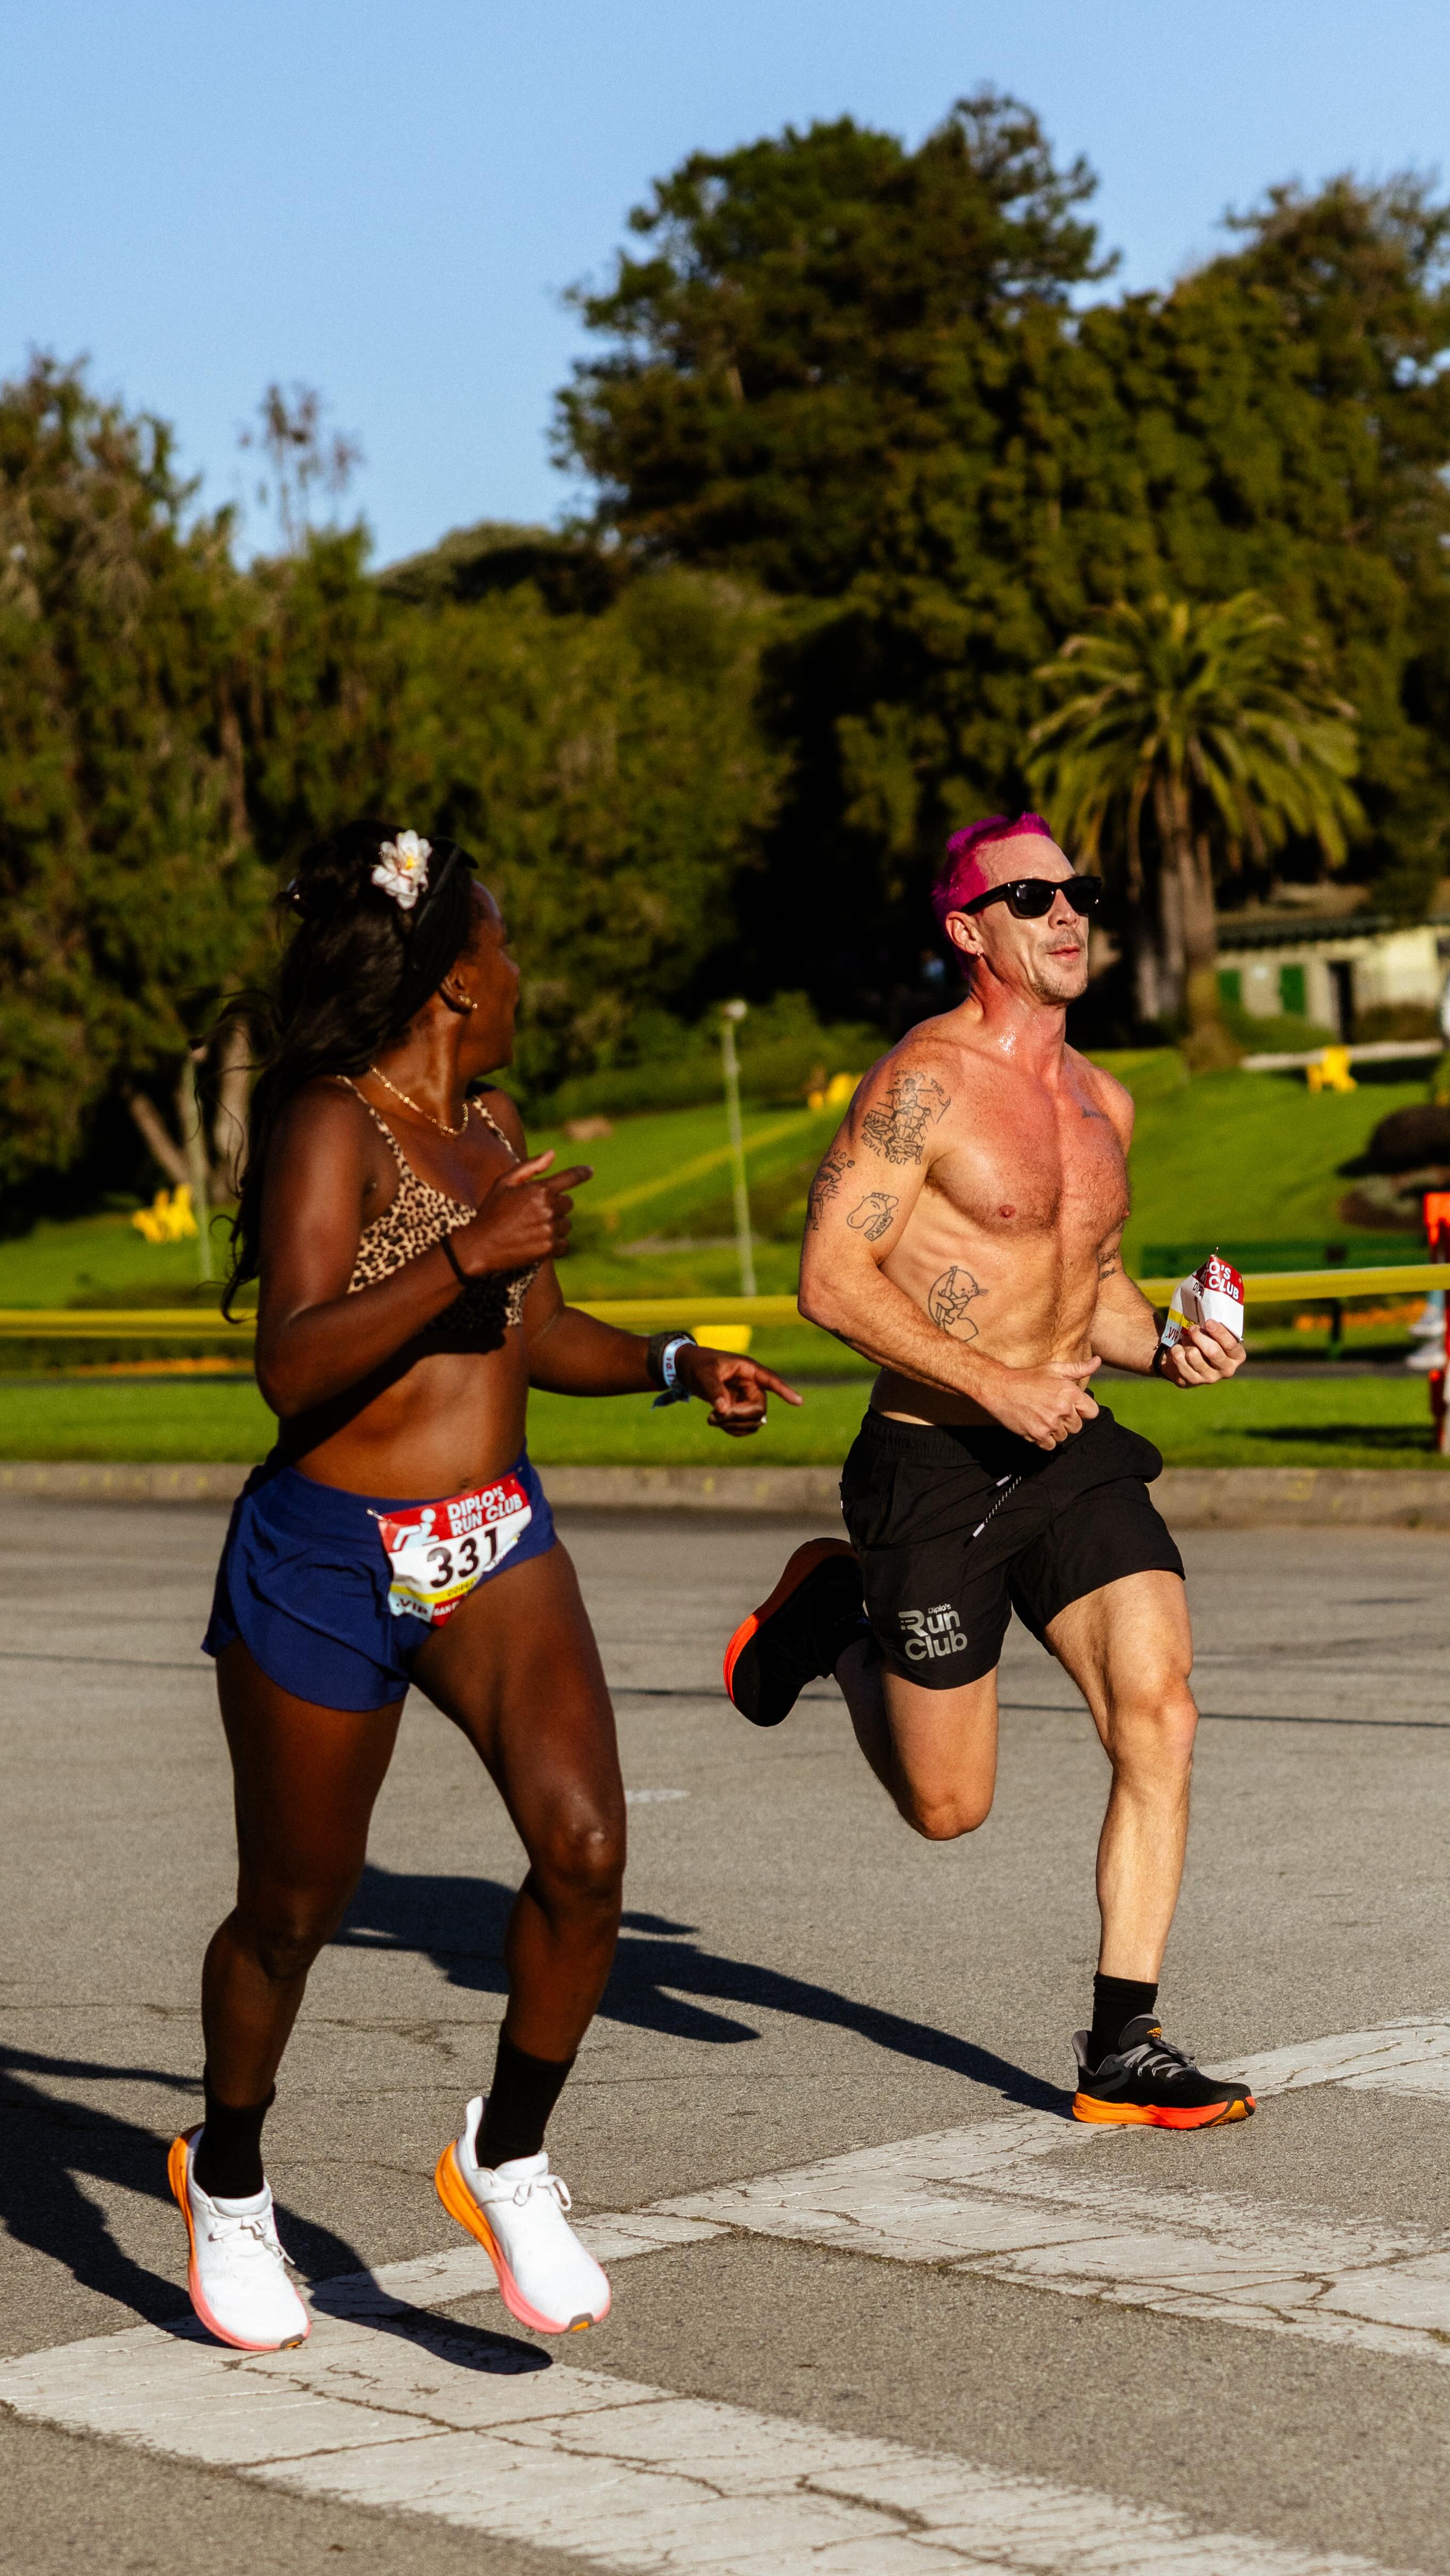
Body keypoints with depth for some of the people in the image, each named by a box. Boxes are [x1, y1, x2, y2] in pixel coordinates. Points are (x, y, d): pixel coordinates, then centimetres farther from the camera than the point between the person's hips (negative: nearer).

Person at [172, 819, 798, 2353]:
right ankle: (226, 2180, 34)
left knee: (586, 1851, -14)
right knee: (295, 1912, 9)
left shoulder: (488, 1126, 11)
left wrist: (677, 1365, 12)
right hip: (328, 1562, -6)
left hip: (496, 1544, 6)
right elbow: (293, 1368, -25)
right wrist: (469, 1251, -31)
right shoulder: (331, 1127, -14)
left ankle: (505, 2161, 6)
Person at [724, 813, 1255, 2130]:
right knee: (948, 1808, 5)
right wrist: (996, 1384, -21)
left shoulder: (1103, 1102, 12)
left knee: (1159, 1714, -13)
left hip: (1074, 1452, 6)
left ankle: (1124, 2048, -6)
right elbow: (832, 1278, -17)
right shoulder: (923, 1082, -12)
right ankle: (831, 1611, 33)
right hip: (934, 1466, -6)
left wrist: (1163, 1348, 4)